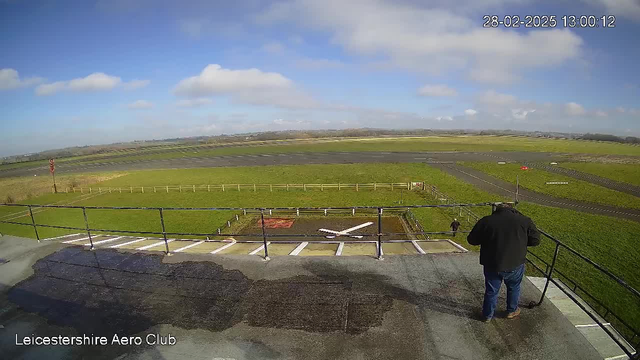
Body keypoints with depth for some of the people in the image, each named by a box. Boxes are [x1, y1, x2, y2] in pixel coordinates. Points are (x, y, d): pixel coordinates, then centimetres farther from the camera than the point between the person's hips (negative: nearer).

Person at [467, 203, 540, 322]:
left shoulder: (486, 221, -8)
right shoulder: (525, 221, -5)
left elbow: (471, 240, -2)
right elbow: (535, 240, 2)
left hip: (492, 264, 0)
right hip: (515, 264, 1)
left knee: (491, 291, 16)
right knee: (514, 287, 27)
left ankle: (487, 315, 31)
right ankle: (512, 311, 45)